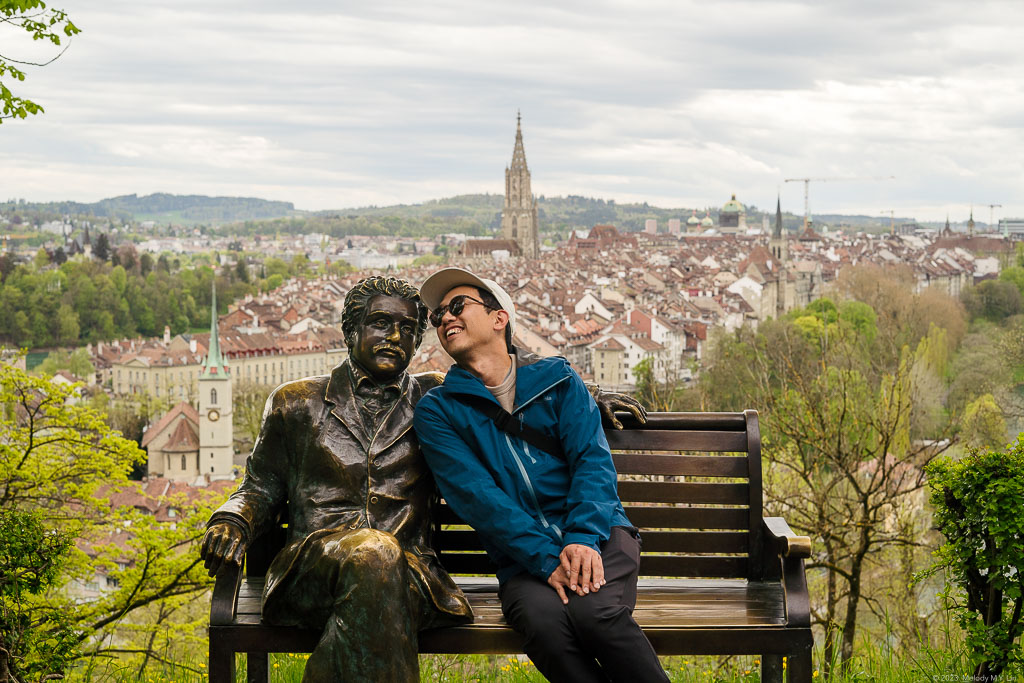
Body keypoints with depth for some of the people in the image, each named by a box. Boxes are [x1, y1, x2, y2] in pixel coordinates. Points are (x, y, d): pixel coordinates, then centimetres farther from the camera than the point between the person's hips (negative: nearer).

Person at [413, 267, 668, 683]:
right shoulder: (436, 411, 9)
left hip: (596, 535, 0)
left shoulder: (557, 380, 13)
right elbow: (476, 497, -4)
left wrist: (584, 538, -19)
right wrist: (547, 559, -18)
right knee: (545, 621, -34)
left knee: (593, 610, -33)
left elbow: (593, 461, 1)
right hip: (522, 556, 0)